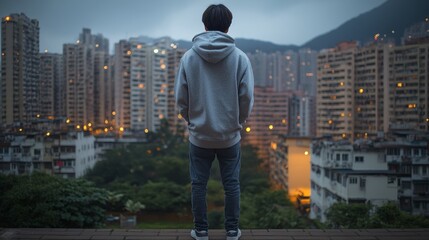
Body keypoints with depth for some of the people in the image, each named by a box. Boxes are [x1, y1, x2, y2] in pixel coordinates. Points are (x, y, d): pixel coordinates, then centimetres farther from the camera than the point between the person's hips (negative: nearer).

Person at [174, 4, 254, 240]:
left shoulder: (188, 57, -6)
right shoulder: (240, 57, -9)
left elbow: (180, 98, -3)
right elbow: (247, 98, -7)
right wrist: (237, 122, 9)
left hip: (199, 135, 0)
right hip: (230, 135, 0)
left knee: (199, 184, 12)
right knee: (231, 184, 12)